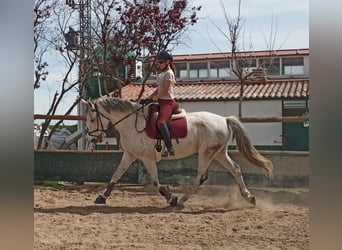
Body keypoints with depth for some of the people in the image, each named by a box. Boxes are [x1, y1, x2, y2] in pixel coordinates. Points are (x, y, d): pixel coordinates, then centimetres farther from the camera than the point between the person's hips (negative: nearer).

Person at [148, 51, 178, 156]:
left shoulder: (169, 73, -11)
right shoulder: (161, 73, 18)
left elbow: (164, 90, -17)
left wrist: (155, 98, -9)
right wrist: (149, 97, 10)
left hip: (168, 101, -11)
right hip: (161, 101, 11)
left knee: (161, 122, -30)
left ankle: (170, 148, -32)